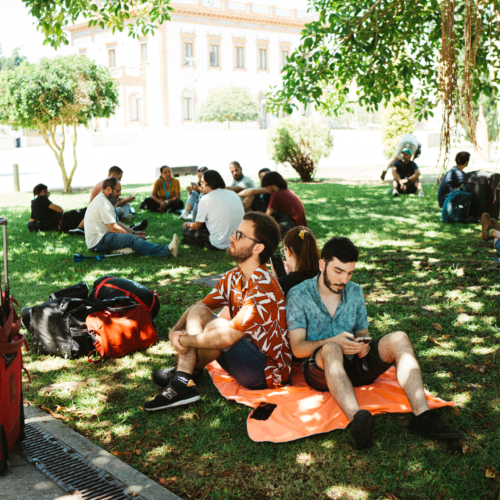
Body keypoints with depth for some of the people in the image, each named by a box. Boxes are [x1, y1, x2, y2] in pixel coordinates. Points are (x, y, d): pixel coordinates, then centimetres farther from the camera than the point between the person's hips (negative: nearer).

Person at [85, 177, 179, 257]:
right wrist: (133, 235, -9)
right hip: (97, 241, -11)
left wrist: (133, 232, 10)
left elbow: (117, 223, 22)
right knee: (132, 239, -26)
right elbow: (113, 228, -19)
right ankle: (167, 251, -41)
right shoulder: (103, 203, -16)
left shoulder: (104, 200, 18)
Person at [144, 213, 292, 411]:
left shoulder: (264, 288, -26)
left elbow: (228, 336, -33)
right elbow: (199, 306, 10)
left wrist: (185, 340, -20)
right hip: (245, 355, 9)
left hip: (267, 373, -9)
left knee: (218, 327, -29)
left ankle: (188, 372, -3)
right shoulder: (233, 277, 2)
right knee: (198, 312, -3)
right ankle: (182, 382, -12)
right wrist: (175, 331, -10)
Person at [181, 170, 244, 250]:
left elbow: (196, 226, -2)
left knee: (186, 231, 10)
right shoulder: (234, 194, 7)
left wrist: (187, 224, 24)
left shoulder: (205, 199, -10)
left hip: (222, 244, -6)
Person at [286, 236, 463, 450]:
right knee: (331, 349, -39)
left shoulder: (355, 292, 13)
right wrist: (332, 341, -28)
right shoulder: (298, 295, -3)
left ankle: (421, 415, -33)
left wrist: (364, 346, -9)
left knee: (399, 339, -18)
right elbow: (297, 348, -10)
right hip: (319, 369, -5)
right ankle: (357, 420, -64)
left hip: (354, 366, 5)